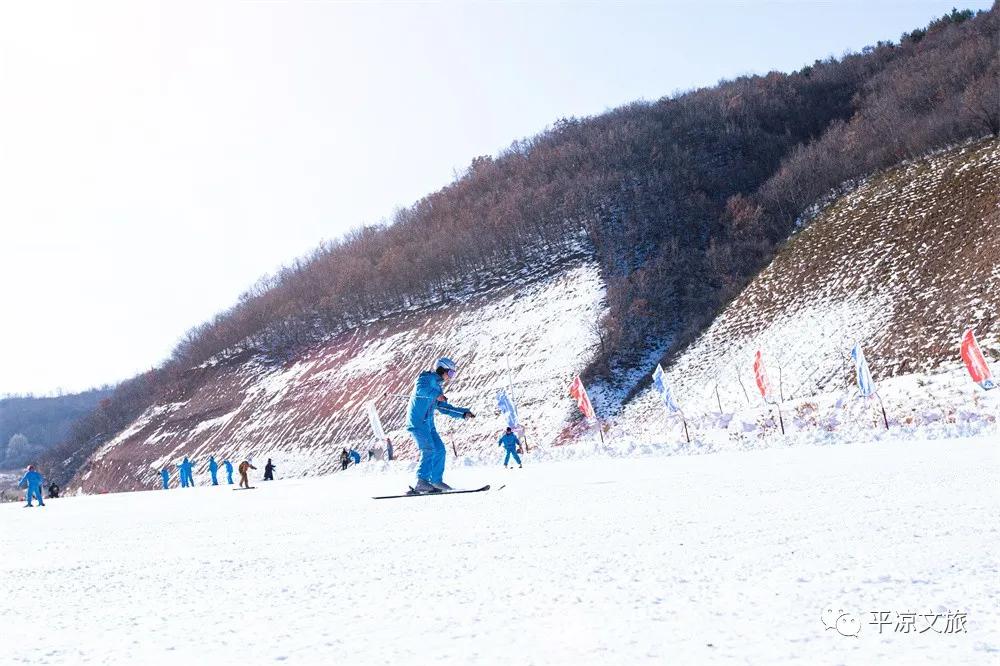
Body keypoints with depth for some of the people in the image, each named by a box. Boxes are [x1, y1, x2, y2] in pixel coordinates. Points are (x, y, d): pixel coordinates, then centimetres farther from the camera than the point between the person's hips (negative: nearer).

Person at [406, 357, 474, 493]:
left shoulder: (438, 387, 24)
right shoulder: (428, 378, -4)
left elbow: (445, 408, 25)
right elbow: (419, 388, -26)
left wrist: (464, 413, 17)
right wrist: (436, 395, -28)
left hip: (428, 423, 9)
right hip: (417, 421, -9)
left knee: (440, 450, 6)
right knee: (429, 450, -19)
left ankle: (436, 480, 12)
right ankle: (422, 482, -21)